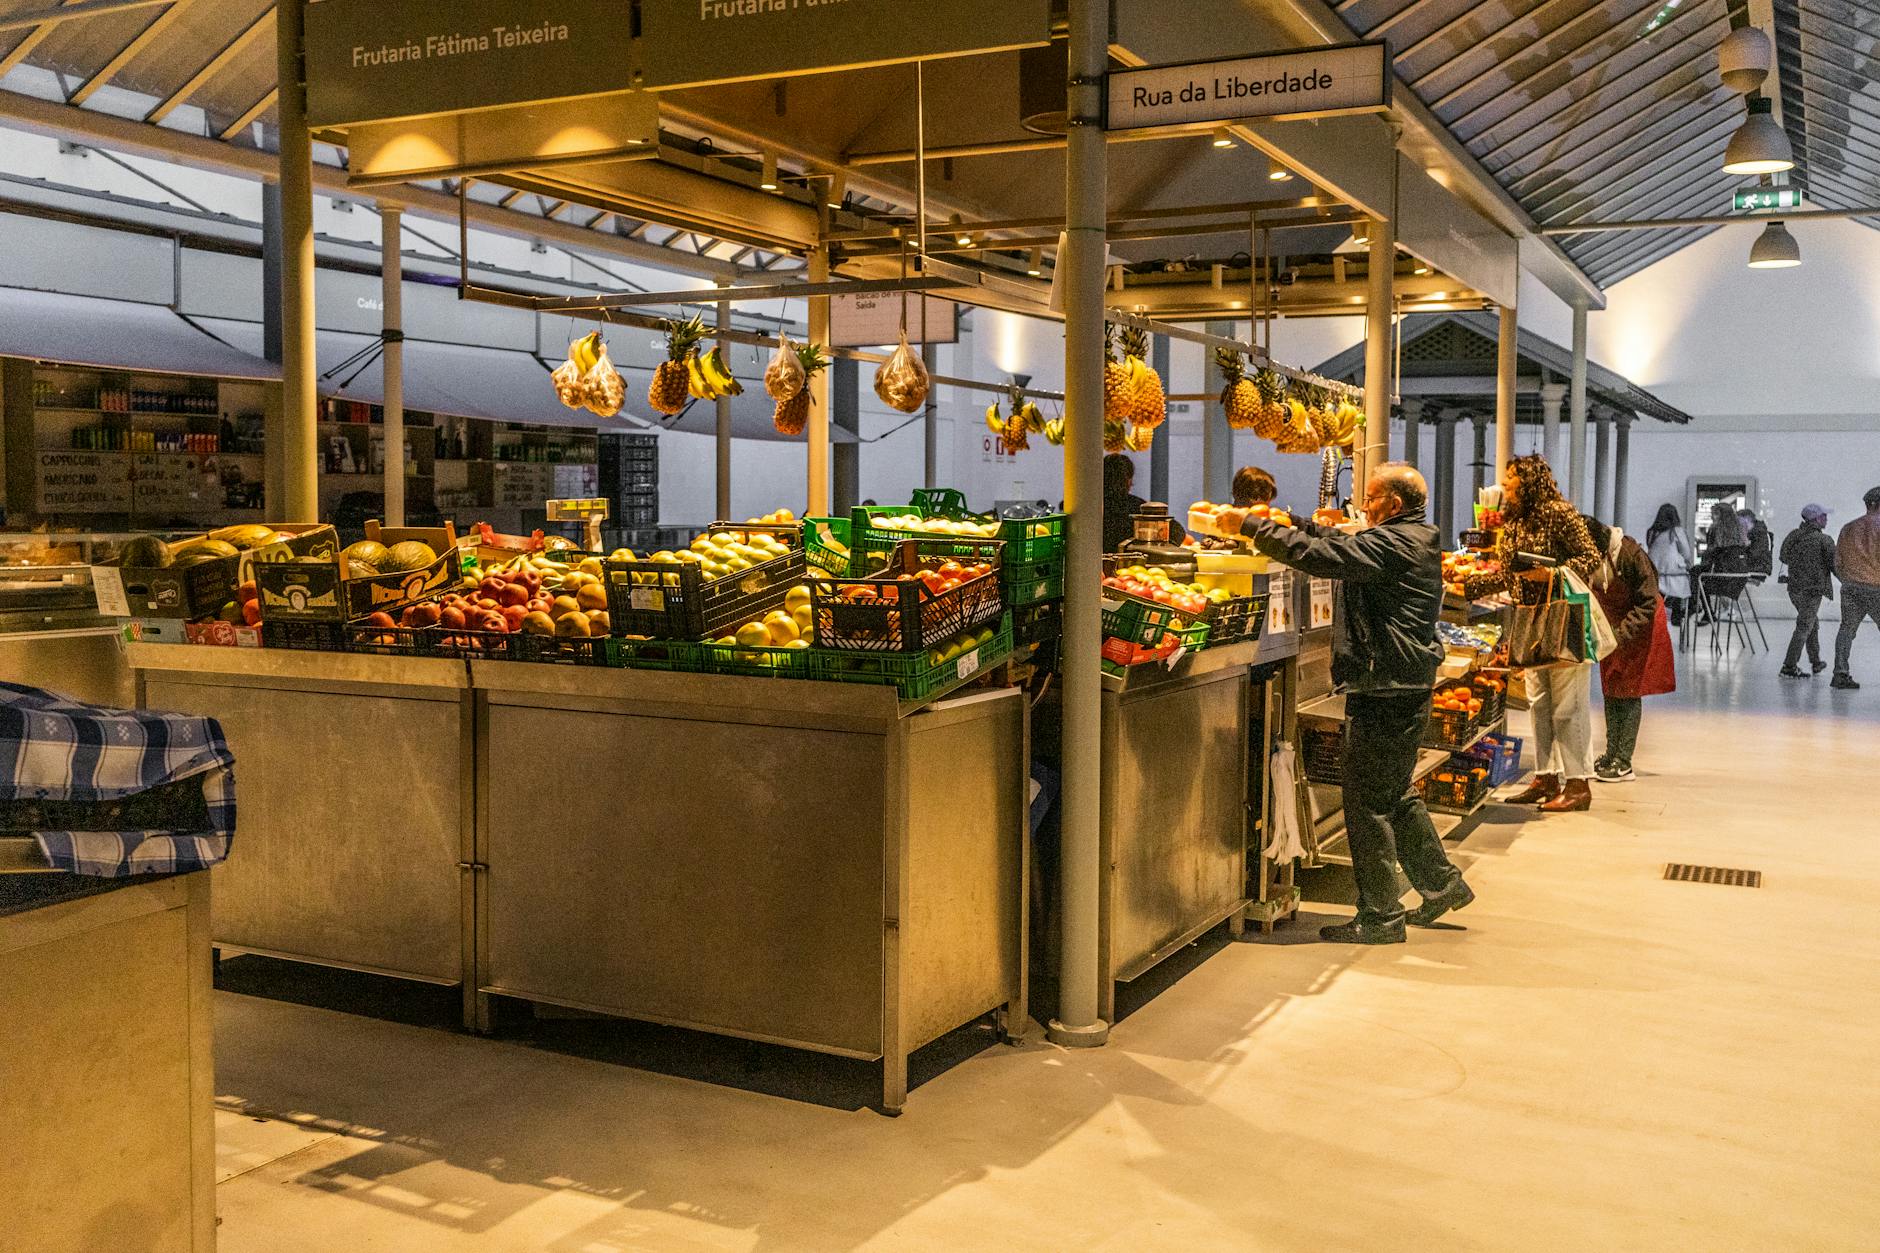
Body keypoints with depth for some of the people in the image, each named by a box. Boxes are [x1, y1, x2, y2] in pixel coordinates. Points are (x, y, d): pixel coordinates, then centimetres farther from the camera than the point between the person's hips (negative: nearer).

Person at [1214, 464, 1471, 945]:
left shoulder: (1392, 544, -17)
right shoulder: (1415, 539, 15)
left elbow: (1319, 556, -25)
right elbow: (1343, 545, 23)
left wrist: (1250, 525, -18)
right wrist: (1294, 524, 14)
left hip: (1384, 694, -10)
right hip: (1408, 691, 10)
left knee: (1367, 804, -2)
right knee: (1396, 797, 22)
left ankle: (1381, 917, 5)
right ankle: (1442, 884, 31)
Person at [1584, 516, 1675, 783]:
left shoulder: (1630, 553, -29)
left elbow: (1648, 604, -23)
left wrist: (1621, 633, -30)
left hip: (1641, 624, -6)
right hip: (1613, 627, 6)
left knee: (1630, 692, -6)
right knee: (1610, 690, 7)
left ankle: (1624, 763, -3)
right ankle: (1611, 755, 15)